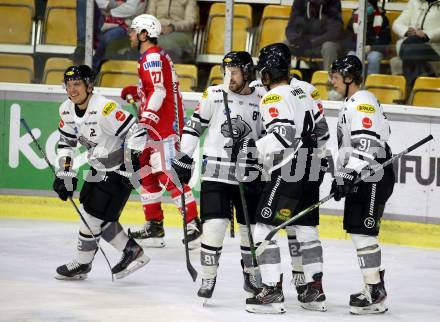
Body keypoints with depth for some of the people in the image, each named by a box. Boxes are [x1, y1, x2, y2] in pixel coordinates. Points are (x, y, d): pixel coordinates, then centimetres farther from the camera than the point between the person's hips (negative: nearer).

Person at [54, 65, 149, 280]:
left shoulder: (105, 108, -29)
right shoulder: (67, 110, -2)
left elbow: (136, 133, -27)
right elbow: (66, 142, 11)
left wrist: (130, 163, -30)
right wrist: (65, 173, 4)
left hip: (119, 169, -9)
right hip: (99, 169, 9)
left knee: (92, 214, -7)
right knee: (100, 217, 9)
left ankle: (82, 264, 9)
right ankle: (131, 252, 23)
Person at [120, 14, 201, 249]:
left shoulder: (152, 57, -12)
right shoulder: (157, 56, 20)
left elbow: (158, 91, -23)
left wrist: (145, 121, -29)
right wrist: (135, 91, 16)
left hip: (164, 125, -11)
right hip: (156, 125, 11)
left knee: (167, 174, -15)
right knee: (147, 172, 13)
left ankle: (193, 224, -17)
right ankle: (154, 226, 17)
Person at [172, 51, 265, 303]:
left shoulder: (261, 101, 1)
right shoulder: (214, 95, -2)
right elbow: (194, 126, 3)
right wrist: (183, 160, -1)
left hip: (249, 176, 2)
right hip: (215, 173, -2)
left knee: (251, 228, 9)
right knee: (214, 226, -12)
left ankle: (251, 277, 29)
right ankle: (208, 279, 1)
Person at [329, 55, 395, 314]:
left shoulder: (363, 102, -14)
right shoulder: (352, 103, 20)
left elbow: (366, 143, -26)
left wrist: (349, 174, -32)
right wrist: (341, 177, 28)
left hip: (373, 177, -11)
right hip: (361, 177, 11)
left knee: (363, 232, -13)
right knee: (359, 231, 15)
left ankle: (376, 294, -13)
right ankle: (375, 287, 23)